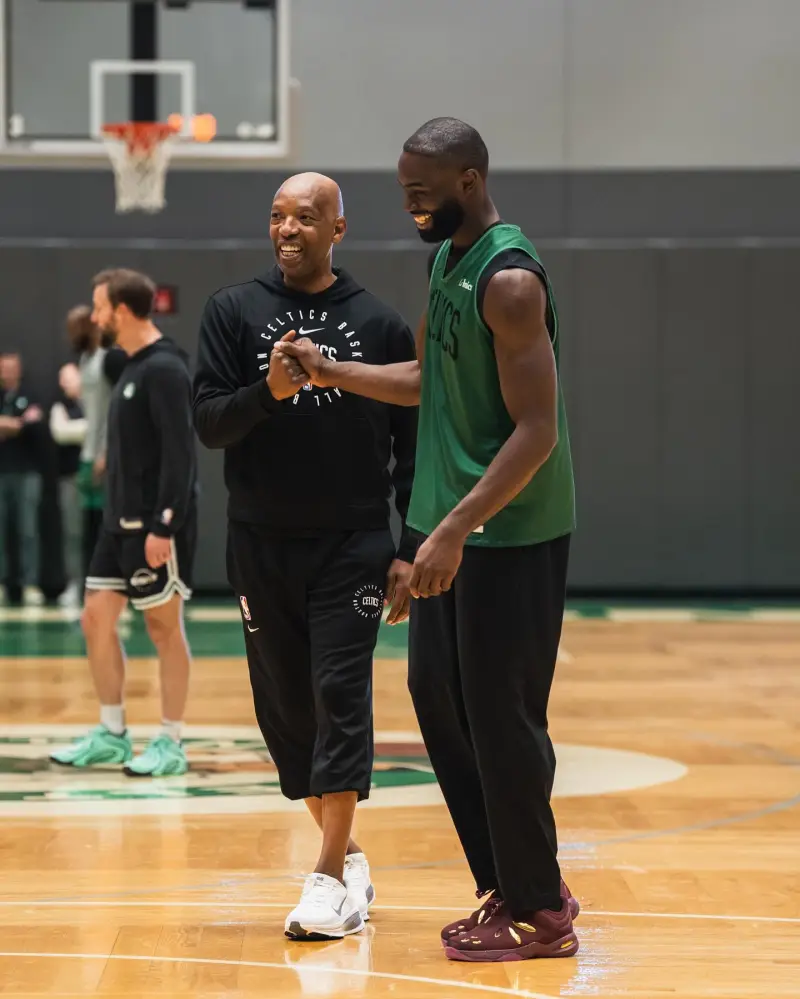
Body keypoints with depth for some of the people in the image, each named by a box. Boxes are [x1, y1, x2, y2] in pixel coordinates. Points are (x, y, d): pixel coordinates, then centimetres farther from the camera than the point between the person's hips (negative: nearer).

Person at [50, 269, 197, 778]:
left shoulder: (165, 369, -15)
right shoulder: (134, 368, 14)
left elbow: (179, 453, -20)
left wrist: (163, 525, -23)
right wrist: (123, 519, 19)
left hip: (157, 527, -9)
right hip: (123, 522, 9)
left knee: (164, 626, -1)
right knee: (97, 617, 8)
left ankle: (171, 744, 7)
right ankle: (112, 734, 17)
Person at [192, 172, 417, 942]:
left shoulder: (379, 324, 1)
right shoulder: (235, 312, 2)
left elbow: (411, 446, 4)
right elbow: (207, 422, -4)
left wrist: (410, 552, 0)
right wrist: (266, 393, -24)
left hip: (351, 546, -2)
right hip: (262, 546, 2)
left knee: (341, 697, -9)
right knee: (286, 705, 7)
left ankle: (330, 878, -5)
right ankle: (346, 856, 24)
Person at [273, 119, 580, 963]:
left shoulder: (509, 279, -19)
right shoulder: (447, 259, 11)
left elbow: (537, 431, -23)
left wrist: (455, 530, -27)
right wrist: (329, 372, 9)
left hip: (510, 534, -9)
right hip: (452, 522, 9)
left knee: (501, 719, -3)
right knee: (437, 698, 12)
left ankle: (539, 914, 9)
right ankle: (511, 887, 22)